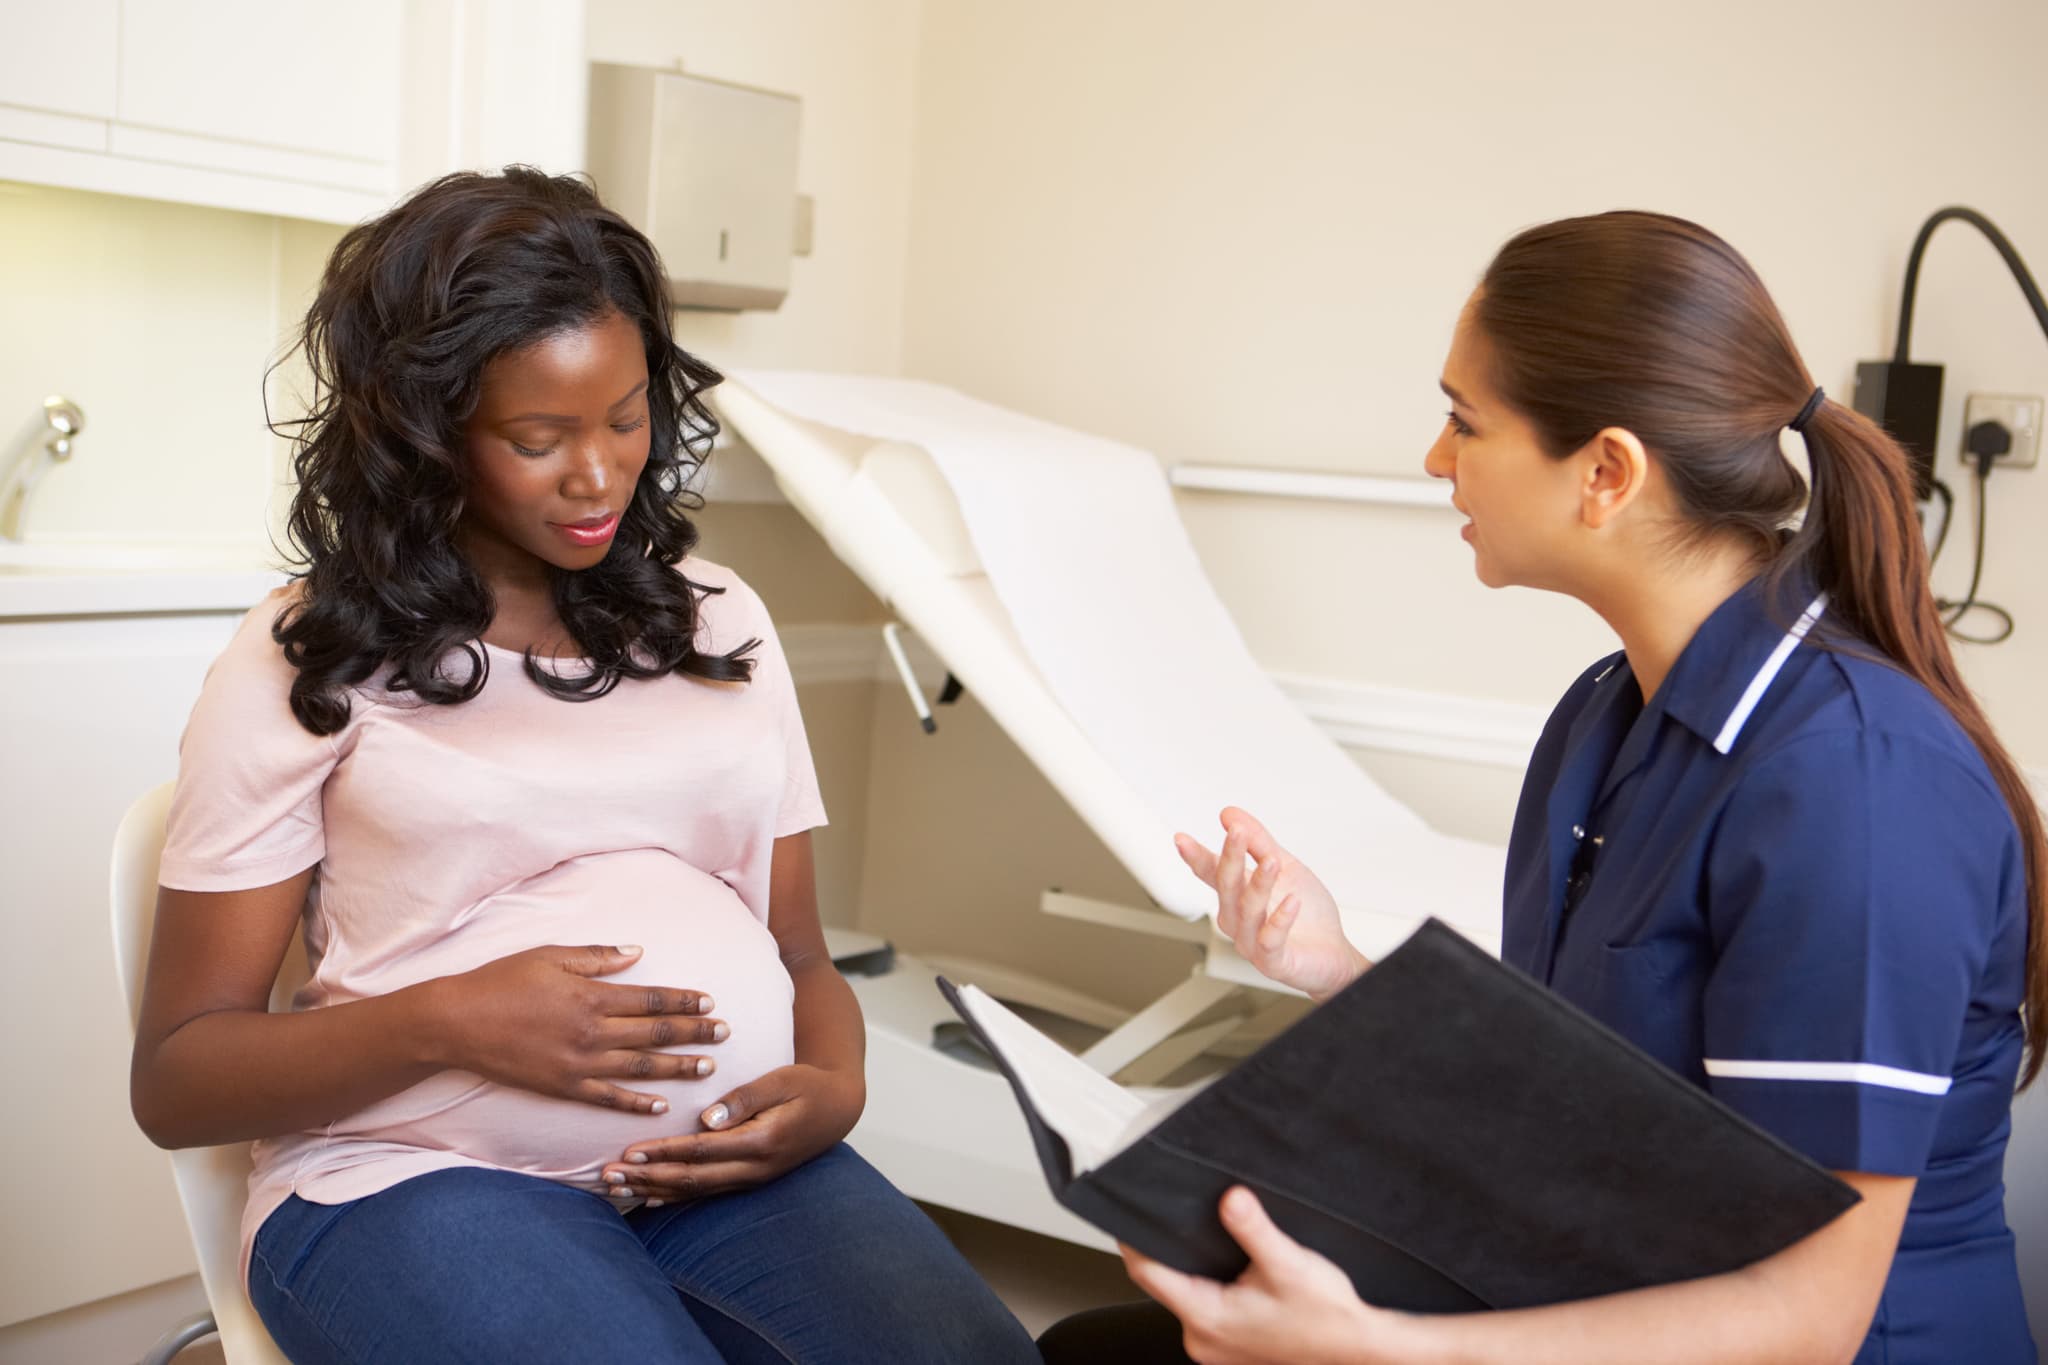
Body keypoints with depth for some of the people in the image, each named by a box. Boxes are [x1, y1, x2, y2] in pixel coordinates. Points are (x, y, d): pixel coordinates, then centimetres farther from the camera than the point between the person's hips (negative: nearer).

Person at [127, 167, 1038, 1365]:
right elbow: (176, 1077, 3)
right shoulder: (308, 664, 3)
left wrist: (836, 1084, -5)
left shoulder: (716, 619, 15)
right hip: (416, 1173, -3)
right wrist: (445, 1022, -14)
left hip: (734, 1166, 3)